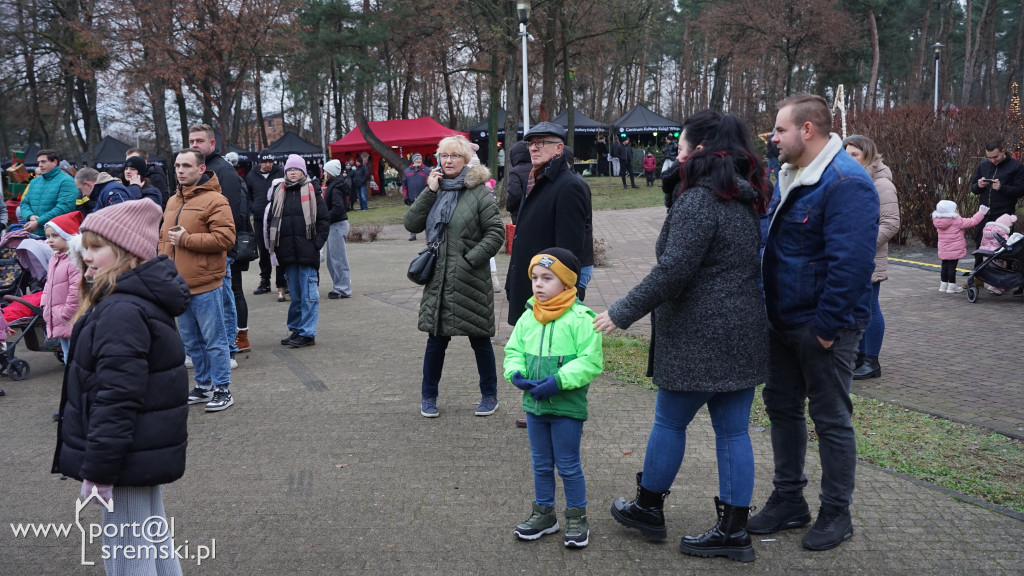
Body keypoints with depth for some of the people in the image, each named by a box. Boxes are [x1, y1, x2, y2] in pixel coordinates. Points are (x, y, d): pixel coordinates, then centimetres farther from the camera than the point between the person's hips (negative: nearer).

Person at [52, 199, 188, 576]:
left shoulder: (121, 312, -24)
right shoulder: (143, 299, 8)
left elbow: (116, 400, -26)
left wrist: (97, 470, -19)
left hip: (127, 457, -10)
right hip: (151, 449, 10)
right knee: (155, 541, 21)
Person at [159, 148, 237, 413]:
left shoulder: (214, 200, -11)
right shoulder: (173, 202, 15)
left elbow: (225, 238, -20)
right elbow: (164, 236, 24)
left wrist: (186, 239, -17)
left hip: (205, 285, -8)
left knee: (214, 340, -1)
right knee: (191, 342, 16)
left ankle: (222, 389, 9)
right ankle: (204, 386, 28)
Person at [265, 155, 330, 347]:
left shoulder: (311, 192, 1)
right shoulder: (278, 192, 10)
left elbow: (324, 219, 1)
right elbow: (270, 220, 12)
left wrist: (317, 243, -8)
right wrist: (273, 248, 5)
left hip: (307, 252, -4)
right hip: (288, 252, 4)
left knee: (309, 295, -4)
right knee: (295, 295, 13)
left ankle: (307, 333, 1)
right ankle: (296, 330, 22)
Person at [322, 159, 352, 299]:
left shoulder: (336, 187, -17)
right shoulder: (335, 184, 14)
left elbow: (338, 208, -26)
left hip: (337, 225, -10)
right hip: (334, 225, 10)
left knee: (338, 259, -5)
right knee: (332, 260, 16)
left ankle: (343, 290, 1)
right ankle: (339, 287, 23)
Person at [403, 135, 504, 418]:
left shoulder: (478, 192, -6)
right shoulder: (434, 189, 10)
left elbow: (496, 232, -8)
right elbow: (412, 224, 1)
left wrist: (471, 259, -15)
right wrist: (429, 191, -6)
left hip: (470, 280, -4)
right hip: (438, 279, 4)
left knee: (480, 340, 7)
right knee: (436, 339, 9)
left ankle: (489, 395, 23)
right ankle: (428, 397, 24)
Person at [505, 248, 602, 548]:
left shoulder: (581, 318, -15)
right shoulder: (528, 318, 3)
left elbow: (590, 361, -18)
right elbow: (513, 350, 11)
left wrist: (559, 380, -26)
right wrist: (516, 373, -10)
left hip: (567, 407, -6)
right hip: (534, 403, 6)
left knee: (568, 465, 6)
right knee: (541, 464, 18)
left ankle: (577, 517, 23)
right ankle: (544, 513, 33)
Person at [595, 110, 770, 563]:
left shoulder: (699, 201, -17)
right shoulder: (748, 200, 11)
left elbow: (672, 271, -23)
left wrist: (622, 312, -16)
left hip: (698, 338, -8)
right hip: (744, 334, 8)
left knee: (670, 422, 9)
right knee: (733, 431, 11)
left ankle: (648, 508, 27)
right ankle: (734, 530, 17)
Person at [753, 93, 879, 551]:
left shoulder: (846, 182, -20)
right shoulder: (790, 175, 10)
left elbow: (851, 262, -25)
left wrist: (828, 325, -22)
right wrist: (769, 308, 12)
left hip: (823, 328, -9)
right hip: (784, 321, 9)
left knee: (831, 419, 4)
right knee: (781, 407, 16)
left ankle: (836, 514, 20)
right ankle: (788, 501, 30)